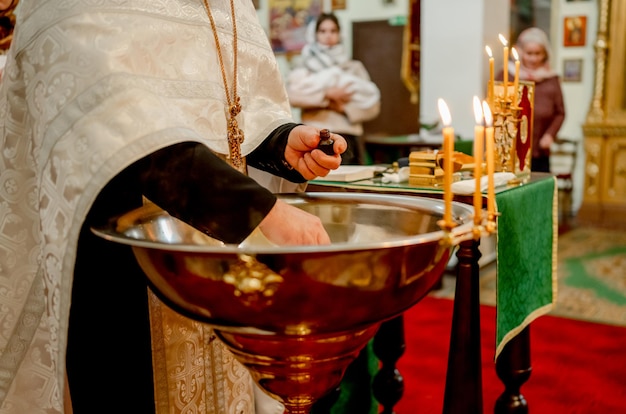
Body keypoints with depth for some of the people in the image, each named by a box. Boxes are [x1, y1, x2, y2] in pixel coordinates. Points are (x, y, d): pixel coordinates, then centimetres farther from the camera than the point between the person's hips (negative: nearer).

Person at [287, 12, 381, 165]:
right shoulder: (305, 65, 10)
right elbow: (293, 95, -9)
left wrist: (344, 107, -8)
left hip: (349, 138, 2)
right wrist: (327, 94, -15)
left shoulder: (354, 67, 15)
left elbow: (372, 104, 6)